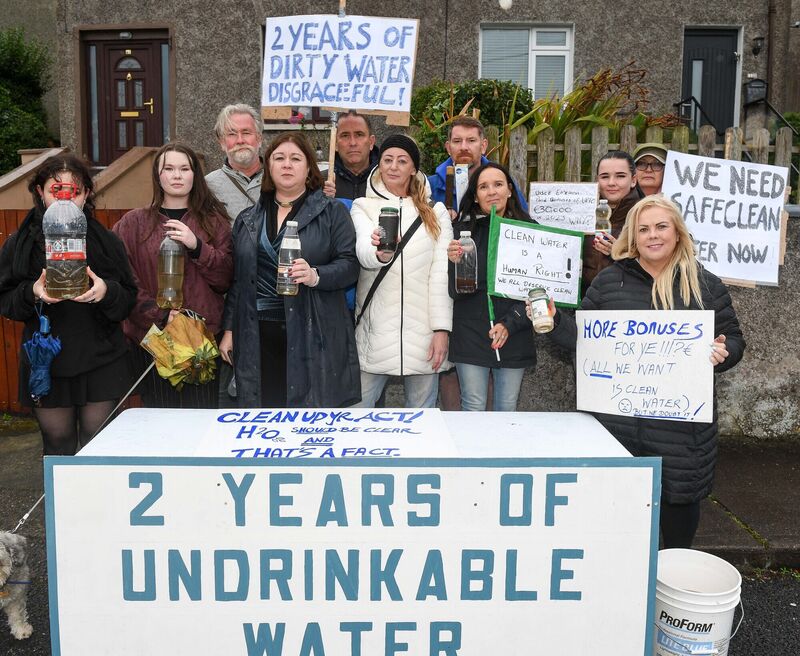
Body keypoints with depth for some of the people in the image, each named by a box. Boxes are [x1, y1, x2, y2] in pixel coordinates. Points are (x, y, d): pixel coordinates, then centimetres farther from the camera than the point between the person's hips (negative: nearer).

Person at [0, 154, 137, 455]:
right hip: (47, 365, 1)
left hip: (101, 364, 0)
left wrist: (107, 291, -20)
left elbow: (129, 299, 2)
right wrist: (32, 293, -17)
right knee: (58, 446, 11)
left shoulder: (106, 241, 2)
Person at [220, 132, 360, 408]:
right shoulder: (248, 219, 17)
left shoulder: (332, 212, 6)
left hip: (312, 332, -3)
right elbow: (236, 279, 18)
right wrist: (229, 329, 13)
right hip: (259, 335, 3)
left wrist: (316, 276, -21)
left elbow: (350, 264, -3)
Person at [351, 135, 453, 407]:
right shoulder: (363, 207, 6)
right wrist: (380, 253, -39)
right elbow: (363, 251, -15)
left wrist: (441, 329, -6)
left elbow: (441, 273, 4)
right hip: (375, 330, -1)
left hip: (422, 330, 1)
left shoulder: (435, 212, 10)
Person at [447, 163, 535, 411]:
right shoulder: (464, 230, 0)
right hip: (471, 335, -1)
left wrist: (510, 324, -10)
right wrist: (455, 263, -20)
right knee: (473, 408, 2)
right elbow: (455, 293, -1)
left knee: (507, 409, 9)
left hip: (514, 337, 1)